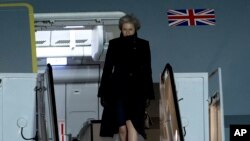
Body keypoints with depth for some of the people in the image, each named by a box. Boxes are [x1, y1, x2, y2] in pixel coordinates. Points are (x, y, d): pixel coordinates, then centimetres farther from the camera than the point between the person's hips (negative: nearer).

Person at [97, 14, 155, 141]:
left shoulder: (143, 45, 5)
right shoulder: (114, 44, 5)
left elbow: (147, 71, 8)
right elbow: (107, 69, 6)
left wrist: (148, 94, 4)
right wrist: (103, 93, 2)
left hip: (137, 89, -1)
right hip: (118, 89, 1)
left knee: (131, 123, -15)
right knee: (122, 127, 0)